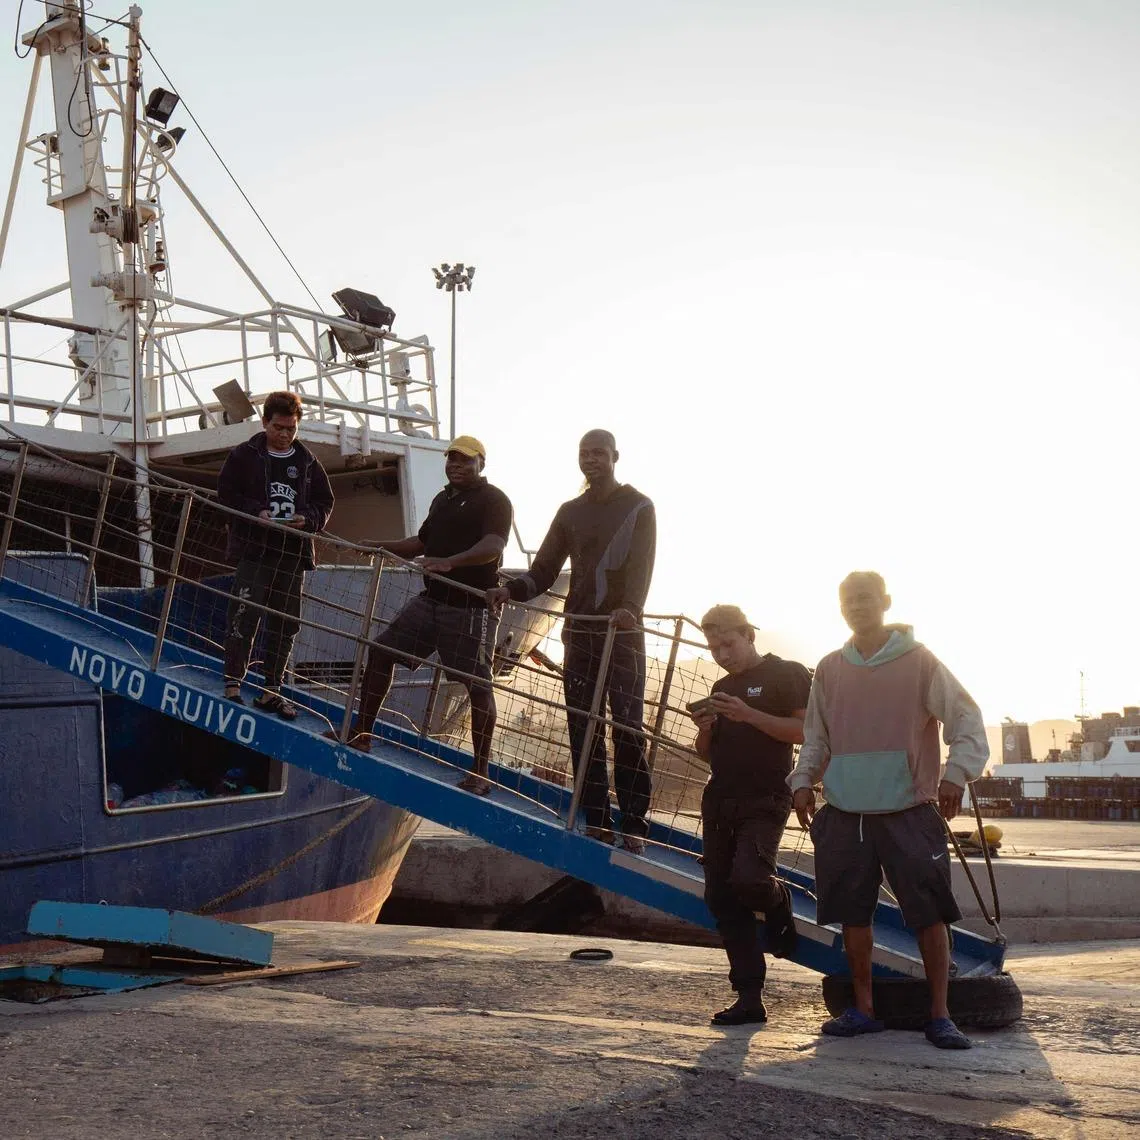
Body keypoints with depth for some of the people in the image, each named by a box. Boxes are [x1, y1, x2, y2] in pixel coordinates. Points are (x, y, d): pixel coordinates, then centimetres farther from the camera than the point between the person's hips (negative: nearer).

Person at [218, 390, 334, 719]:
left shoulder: (308, 461, 11)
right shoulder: (244, 455, 2)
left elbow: (325, 502, 13)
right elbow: (226, 494, -2)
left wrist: (307, 518, -7)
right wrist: (256, 512, -16)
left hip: (293, 553, 4)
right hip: (253, 549, -4)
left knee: (285, 623, 7)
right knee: (244, 615, -8)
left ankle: (272, 690, 15)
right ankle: (233, 683, -1)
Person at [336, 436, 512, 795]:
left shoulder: (494, 500, -8)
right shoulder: (442, 499, 18)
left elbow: (493, 546, -25)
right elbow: (422, 541, 31)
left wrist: (449, 562, -40)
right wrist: (381, 547, 17)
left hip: (471, 607, -8)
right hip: (430, 600, 8)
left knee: (477, 684, -8)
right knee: (381, 651, 7)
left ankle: (481, 771, -3)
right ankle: (361, 733, 18)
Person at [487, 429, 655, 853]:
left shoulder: (638, 508, 2)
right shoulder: (570, 513, 16)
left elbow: (641, 567, -13)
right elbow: (544, 571, 12)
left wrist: (629, 608, -32)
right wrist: (511, 589, -9)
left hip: (623, 632, -4)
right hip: (579, 631, 5)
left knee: (628, 730, -8)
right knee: (583, 730, 0)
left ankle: (634, 825, -6)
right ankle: (597, 823, 4)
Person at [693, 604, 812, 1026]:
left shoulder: (787, 674, 0)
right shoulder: (722, 687, 21)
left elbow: (804, 732, -12)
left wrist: (749, 715, -18)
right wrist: (705, 730, 2)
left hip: (766, 800, -7)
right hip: (720, 800, 7)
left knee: (747, 879, -27)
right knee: (721, 899, 1)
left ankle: (778, 902, 10)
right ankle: (749, 999, 7)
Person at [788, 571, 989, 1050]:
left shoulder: (919, 661, 0)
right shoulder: (830, 669, 11)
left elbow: (965, 717, -4)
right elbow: (815, 736, 19)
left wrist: (956, 773, -16)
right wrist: (802, 781, 6)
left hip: (909, 812, -3)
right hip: (846, 813, 4)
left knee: (930, 913, -4)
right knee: (853, 912, 7)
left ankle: (939, 1015, 4)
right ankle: (862, 1009, 19)